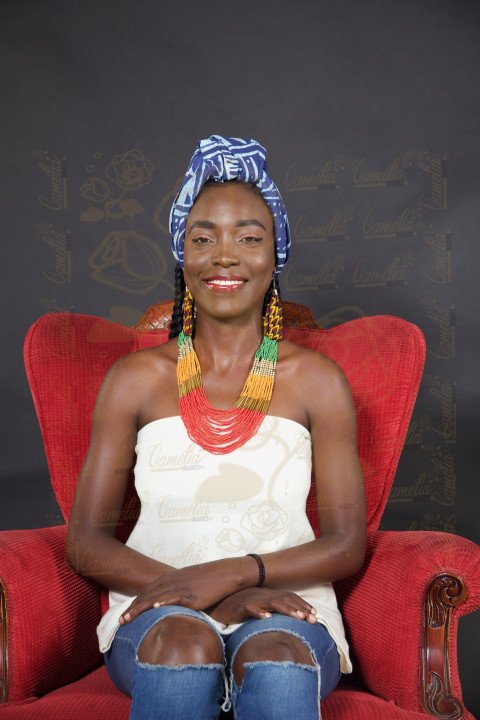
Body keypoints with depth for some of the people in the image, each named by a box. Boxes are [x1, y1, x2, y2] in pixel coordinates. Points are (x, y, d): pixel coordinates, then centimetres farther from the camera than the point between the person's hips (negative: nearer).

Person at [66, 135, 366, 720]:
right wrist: (211, 601, -13)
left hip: (284, 608, -1)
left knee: (276, 655, -35)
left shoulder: (317, 381, 5)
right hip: (158, 613, 1)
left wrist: (230, 572, -16)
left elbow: (346, 544, 2)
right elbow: (85, 539, 3)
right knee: (183, 639, -34)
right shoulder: (135, 379, 6)